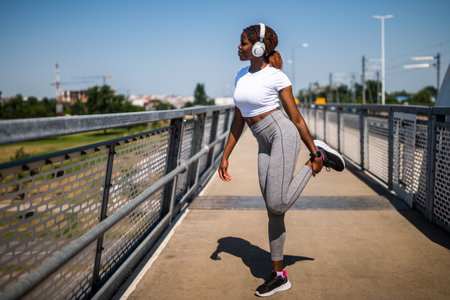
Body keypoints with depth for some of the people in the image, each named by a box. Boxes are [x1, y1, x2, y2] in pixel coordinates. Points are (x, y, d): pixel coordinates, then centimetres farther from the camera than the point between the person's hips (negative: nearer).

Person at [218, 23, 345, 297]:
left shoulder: (277, 77, -7)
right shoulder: (241, 76, 13)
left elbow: (296, 118, -4)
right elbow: (238, 121, 17)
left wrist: (314, 153, 0)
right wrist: (226, 156, 14)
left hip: (283, 135, -6)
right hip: (265, 146, 6)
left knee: (278, 205, -19)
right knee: (274, 212, 6)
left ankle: (317, 160, 5)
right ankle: (279, 276, 15)